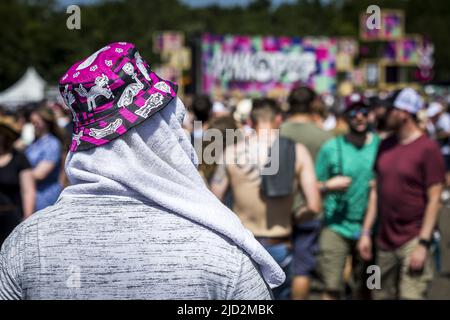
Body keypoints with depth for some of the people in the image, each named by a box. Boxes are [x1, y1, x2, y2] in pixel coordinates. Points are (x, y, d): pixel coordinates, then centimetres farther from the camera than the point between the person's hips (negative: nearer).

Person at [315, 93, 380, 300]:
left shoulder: (381, 146, 3)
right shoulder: (331, 148, 1)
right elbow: (315, 188, 5)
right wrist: (329, 186, -17)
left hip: (369, 228, 2)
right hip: (336, 227, -2)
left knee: (363, 290, 12)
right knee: (332, 288, -9)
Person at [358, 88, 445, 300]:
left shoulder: (427, 148, -9)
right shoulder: (386, 146, 11)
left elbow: (434, 200, -11)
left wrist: (423, 244, -15)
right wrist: (366, 232, 11)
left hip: (413, 240, -7)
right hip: (385, 241, 7)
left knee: (411, 294, -13)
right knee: (382, 295, 9)